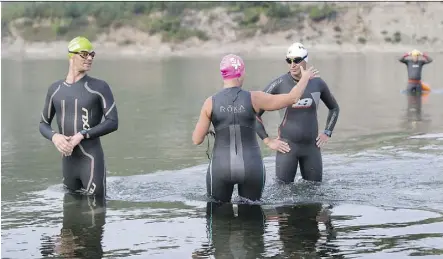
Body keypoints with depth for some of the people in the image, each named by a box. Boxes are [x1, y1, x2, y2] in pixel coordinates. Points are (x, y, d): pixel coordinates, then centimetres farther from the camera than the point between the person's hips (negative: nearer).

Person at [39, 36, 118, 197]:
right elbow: (43, 124, 16)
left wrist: (81, 136, -19)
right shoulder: (55, 89, 11)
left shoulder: (99, 87, -3)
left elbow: (113, 123, -10)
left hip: (91, 161, -5)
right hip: (68, 163, 5)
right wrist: (54, 137, -8)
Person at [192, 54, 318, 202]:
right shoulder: (253, 99, -8)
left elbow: (197, 140, -4)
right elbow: (292, 98, -3)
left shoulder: (211, 102, -7)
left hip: (221, 167, 0)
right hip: (252, 167, 1)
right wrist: (305, 77, 15)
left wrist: (205, 130, 18)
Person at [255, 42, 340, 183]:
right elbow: (254, 113, -6)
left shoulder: (317, 83, 2)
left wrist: (327, 133, 10)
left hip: (311, 147, 3)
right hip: (287, 146, -3)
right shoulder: (279, 84, -9)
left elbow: (334, 108, 21)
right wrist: (268, 141, -8)